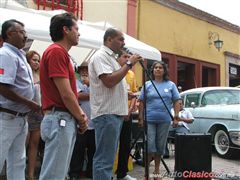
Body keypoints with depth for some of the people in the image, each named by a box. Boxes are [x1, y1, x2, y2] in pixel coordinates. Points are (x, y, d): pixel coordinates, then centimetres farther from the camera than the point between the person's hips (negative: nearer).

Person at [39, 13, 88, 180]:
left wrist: (80, 114, 8)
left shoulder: (61, 53, 17)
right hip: (60, 120, -10)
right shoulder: (56, 51, -13)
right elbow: (65, 94, -18)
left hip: (66, 120, 10)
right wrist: (81, 118, -6)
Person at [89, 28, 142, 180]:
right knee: (105, 159, -7)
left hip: (115, 113, 10)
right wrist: (129, 64, -15)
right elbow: (109, 81, -23)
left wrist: (127, 93, 13)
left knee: (109, 157, 16)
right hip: (107, 114, -10)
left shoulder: (111, 57, 20)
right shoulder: (101, 56, -10)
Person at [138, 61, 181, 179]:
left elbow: (176, 101, 7)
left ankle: (157, 169, 24)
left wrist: (176, 115, -3)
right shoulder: (147, 84, 6)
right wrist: (141, 118, 0)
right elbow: (141, 102, 5)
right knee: (150, 144, -5)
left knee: (160, 145, 9)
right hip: (149, 119, -1)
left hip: (164, 120, 1)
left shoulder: (171, 85, 8)